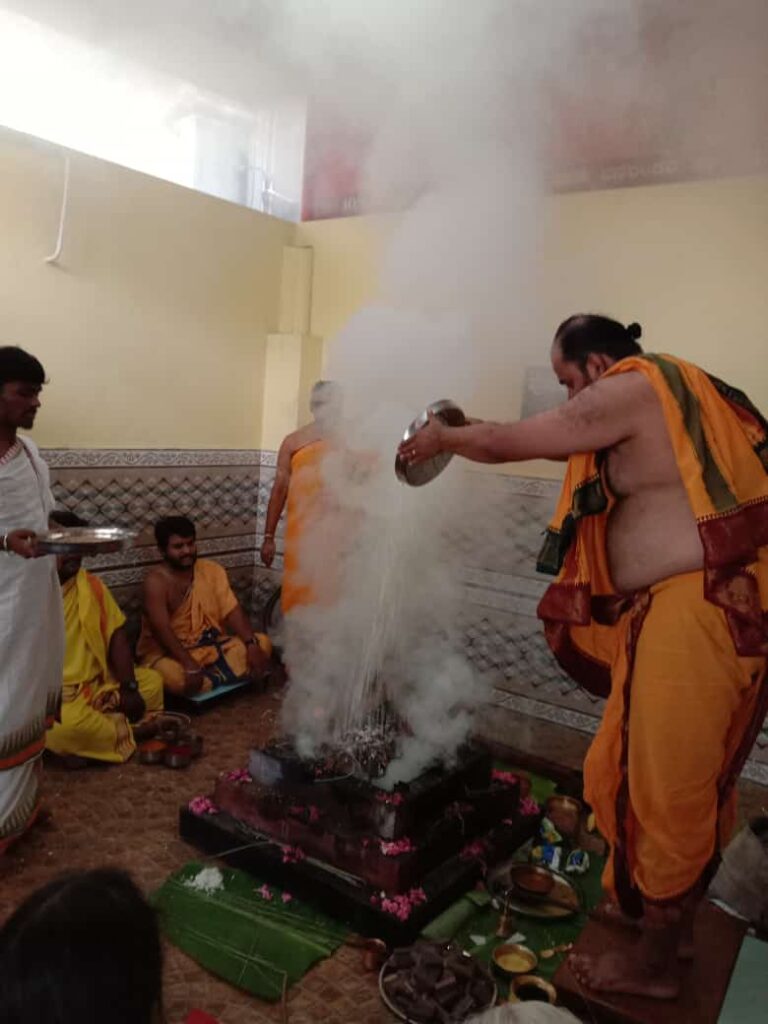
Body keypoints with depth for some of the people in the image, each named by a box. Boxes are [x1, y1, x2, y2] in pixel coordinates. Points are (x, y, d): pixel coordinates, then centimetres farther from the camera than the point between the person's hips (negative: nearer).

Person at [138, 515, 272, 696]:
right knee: (175, 677, -39)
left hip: (209, 646, 6)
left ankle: (208, 679, -21)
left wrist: (252, 644, -21)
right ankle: (226, 675, -15)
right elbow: (162, 630, -25)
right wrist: (190, 666, -36)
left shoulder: (212, 570, 0)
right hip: (167, 652, -5)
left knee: (262, 643, -11)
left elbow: (232, 612, -5)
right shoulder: (156, 581, -16)